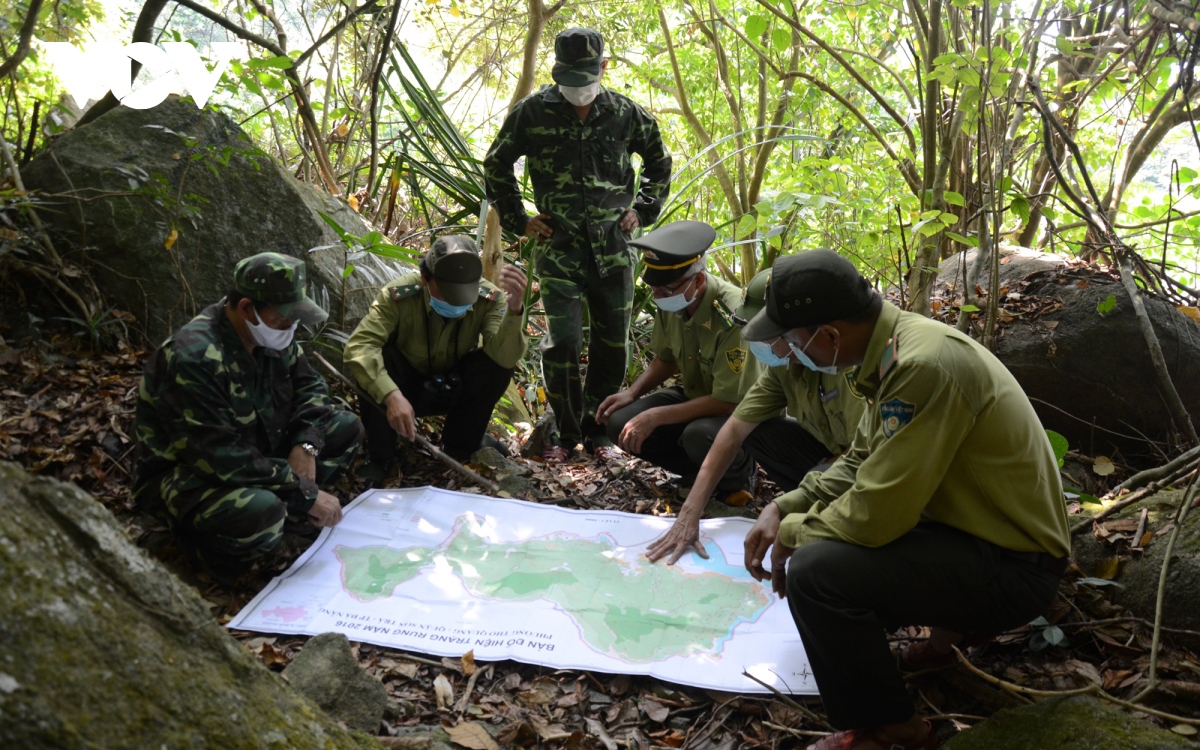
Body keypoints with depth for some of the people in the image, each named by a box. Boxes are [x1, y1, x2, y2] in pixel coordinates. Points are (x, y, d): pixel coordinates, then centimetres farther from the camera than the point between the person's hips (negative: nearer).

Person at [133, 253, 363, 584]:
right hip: (185, 474, -8)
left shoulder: (270, 333, -6)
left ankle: (279, 505, -4)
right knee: (262, 514, -38)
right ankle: (206, 544, -5)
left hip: (255, 452, 8)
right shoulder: (194, 358, -31)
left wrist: (306, 445, -16)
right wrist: (305, 493, -29)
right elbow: (221, 458, -33)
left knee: (347, 429, -2)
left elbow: (309, 386, 4)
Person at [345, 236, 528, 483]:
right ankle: (380, 456, -11)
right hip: (408, 386, -1)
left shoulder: (489, 298, -24)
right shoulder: (399, 294, -30)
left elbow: (506, 357, -37)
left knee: (499, 362, -27)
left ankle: (461, 445, -3)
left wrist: (514, 309, -54)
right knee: (374, 357, -31)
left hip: (456, 390, 1)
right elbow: (359, 346, -38)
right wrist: (391, 395, -53)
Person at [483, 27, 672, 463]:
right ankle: (565, 432, 10)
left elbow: (660, 163, 19)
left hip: (613, 249, 2)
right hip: (558, 248, -2)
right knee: (562, 342, -8)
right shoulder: (533, 112, -2)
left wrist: (643, 210, 9)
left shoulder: (625, 113, 3)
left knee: (612, 344, 6)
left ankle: (597, 429, 22)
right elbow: (496, 165, 10)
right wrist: (517, 220, 5)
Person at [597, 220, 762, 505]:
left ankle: (737, 476, -2)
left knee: (700, 436, -38)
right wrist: (632, 393, -8)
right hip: (695, 395, 7)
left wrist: (655, 417, -29)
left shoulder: (733, 315, -31)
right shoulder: (670, 301, -10)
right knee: (621, 424, -12)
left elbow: (727, 402, -30)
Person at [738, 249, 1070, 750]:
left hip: (1015, 567, -10)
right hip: (970, 522, 10)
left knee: (815, 569, -25)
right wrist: (783, 510, 0)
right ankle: (955, 624, 21)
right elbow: (859, 463, 11)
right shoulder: (894, 344, 0)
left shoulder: (923, 367, -30)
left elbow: (874, 515, -28)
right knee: (816, 522, 17)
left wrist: (792, 535, -11)